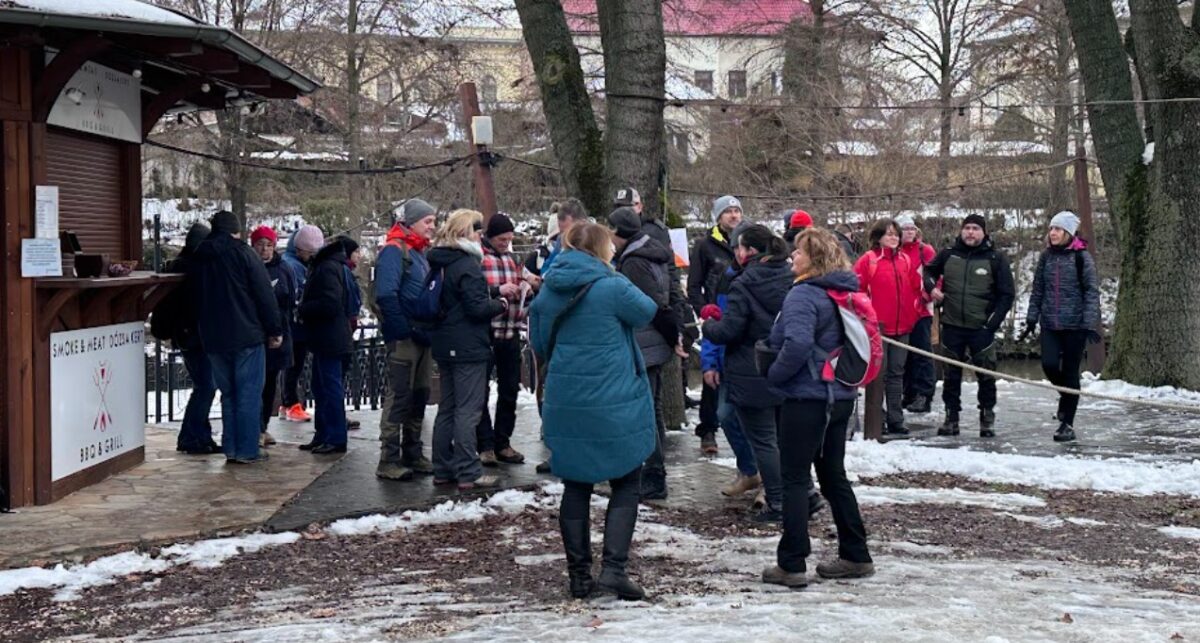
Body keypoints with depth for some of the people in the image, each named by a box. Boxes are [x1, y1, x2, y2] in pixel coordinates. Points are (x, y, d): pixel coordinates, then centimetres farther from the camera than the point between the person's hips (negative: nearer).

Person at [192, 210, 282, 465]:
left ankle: (230, 449, 13)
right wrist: (275, 330, -3)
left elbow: (196, 300, 17)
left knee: (228, 393, 14)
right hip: (246, 337, -5)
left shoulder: (200, 258, 10)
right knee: (249, 394, -2)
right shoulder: (243, 254, -7)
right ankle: (247, 450, -3)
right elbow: (265, 296, -9)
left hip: (213, 339, 6)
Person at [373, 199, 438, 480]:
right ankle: (389, 460, -3)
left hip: (422, 337, 9)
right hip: (403, 338, -9)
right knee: (399, 397, -7)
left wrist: (430, 330, 10)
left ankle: (413, 454, 23)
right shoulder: (394, 250, -10)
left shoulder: (421, 252, 18)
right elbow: (385, 295, -21)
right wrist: (404, 329, -21)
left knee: (419, 397, 13)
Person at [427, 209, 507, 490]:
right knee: (468, 411, -6)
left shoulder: (439, 262, 11)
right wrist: (501, 304, -2)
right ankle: (468, 474, -4)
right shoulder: (467, 264, -16)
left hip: (445, 346, 9)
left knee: (447, 408, 14)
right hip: (468, 348, -9)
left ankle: (443, 469, 18)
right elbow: (477, 307, -20)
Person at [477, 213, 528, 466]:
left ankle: (502, 443, 22)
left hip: (511, 333, 7)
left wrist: (524, 289, 6)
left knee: (509, 390, 11)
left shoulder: (511, 258, 16)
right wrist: (497, 290, -21)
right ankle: (485, 446, 6)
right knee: (481, 391, 0)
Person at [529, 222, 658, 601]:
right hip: (615, 404, -5)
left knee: (576, 487, 14)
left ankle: (579, 575, 16)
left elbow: (539, 341, 11)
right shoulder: (613, 287, -13)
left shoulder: (550, 290, 3)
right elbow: (647, 312, 4)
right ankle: (613, 567, -5)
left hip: (565, 403, 5)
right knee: (626, 486, 8)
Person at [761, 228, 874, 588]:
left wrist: (775, 374, -15)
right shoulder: (845, 293, 11)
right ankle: (856, 556, 21)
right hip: (839, 397, 9)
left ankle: (791, 565, 1)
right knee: (833, 476, 17)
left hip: (806, 399, -9)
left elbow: (797, 344, -30)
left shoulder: (804, 294, -17)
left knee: (795, 479, -1)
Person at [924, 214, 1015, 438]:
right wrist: (931, 287, 1)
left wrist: (992, 322, -8)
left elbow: (1006, 295, -1)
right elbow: (929, 270, 23)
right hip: (952, 326, 2)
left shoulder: (995, 259, -2)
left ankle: (987, 419, 9)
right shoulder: (948, 255, 4)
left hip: (981, 328, -2)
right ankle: (951, 417, 17)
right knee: (951, 375, 8)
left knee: (986, 375, 0)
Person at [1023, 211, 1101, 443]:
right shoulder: (1046, 256, 8)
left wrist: (1090, 323, -14)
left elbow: (1092, 291, -8)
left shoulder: (1081, 257, -6)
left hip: (1074, 323, -4)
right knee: (1049, 365, -10)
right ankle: (1066, 397, 24)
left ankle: (1067, 424, 10)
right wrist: (1032, 318, 10)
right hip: (1050, 323, 4)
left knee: (1070, 372, 0)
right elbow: (1037, 289, 13)